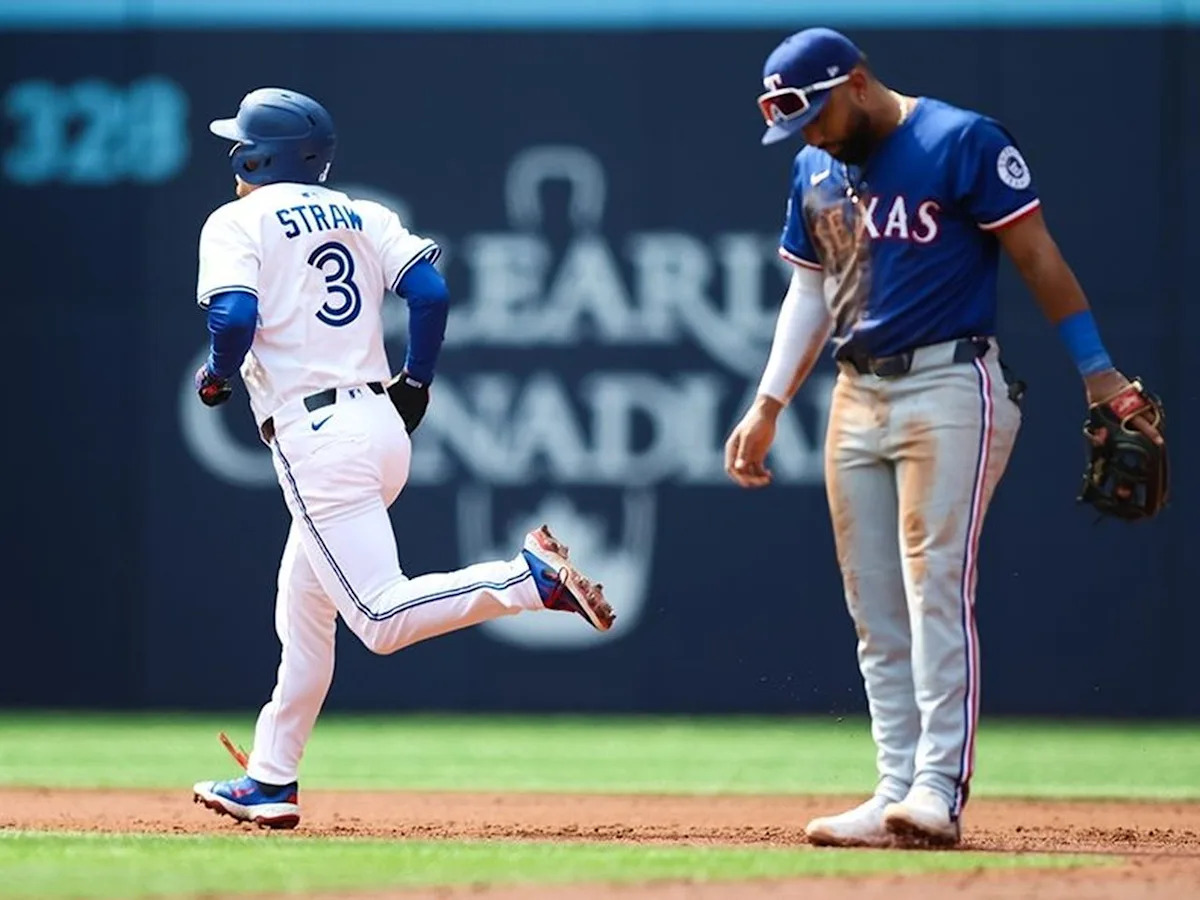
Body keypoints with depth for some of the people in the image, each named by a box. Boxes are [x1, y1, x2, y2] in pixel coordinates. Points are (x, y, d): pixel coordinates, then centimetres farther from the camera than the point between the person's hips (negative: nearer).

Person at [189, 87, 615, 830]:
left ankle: (532, 575, -29)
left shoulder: (238, 222, -2)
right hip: (382, 427, 8)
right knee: (303, 612, 18)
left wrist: (217, 377, 3)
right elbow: (430, 291, 4)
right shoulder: (362, 216, 16)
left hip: (315, 440, -8)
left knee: (383, 618, -14)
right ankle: (270, 782, 21)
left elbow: (234, 317, -17)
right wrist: (415, 387, 14)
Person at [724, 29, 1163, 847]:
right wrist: (768, 406, 11)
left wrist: (1098, 373, -11)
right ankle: (898, 794, 7)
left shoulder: (964, 143, -8)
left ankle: (940, 791, -18)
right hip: (857, 398, 7)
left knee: (936, 588, -15)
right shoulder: (816, 170, 13)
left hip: (949, 388, -7)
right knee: (875, 612, 5)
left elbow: (1037, 256, -7)